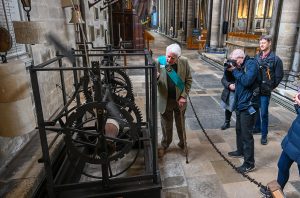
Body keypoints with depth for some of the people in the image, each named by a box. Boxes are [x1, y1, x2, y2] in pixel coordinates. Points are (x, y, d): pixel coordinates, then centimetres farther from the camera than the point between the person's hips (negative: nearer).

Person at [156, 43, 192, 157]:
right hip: (165, 100, 0)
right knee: (166, 124, 15)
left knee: (181, 123, 19)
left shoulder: (184, 62, -12)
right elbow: (155, 82, -9)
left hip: (179, 99, 1)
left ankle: (183, 143, 43)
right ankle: (164, 145, 38)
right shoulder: (160, 62, -13)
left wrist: (184, 97, -10)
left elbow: (189, 80, -4)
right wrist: (155, 78, -32)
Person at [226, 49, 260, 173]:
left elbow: (246, 81, -27)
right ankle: (240, 151, 41)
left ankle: (249, 163, 8)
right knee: (239, 130, 21)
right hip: (240, 104, 9)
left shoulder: (251, 64, -13)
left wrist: (235, 70, -16)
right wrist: (229, 69, -4)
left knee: (246, 134, -3)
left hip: (248, 105, -8)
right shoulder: (240, 66, 9)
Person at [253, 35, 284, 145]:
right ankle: (257, 128, 36)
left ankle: (264, 135, 15)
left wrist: (271, 87, -3)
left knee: (264, 113, 1)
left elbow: (279, 76, -4)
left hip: (265, 91, -4)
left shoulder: (276, 59, -7)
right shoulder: (257, 57, 6)